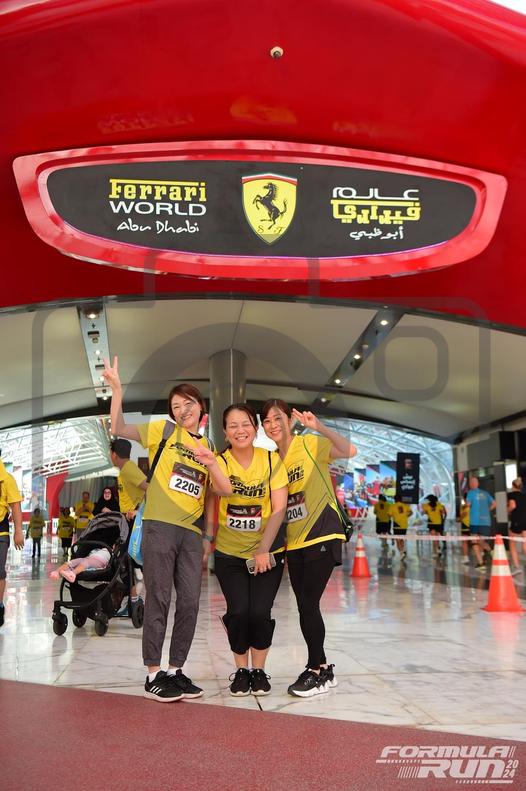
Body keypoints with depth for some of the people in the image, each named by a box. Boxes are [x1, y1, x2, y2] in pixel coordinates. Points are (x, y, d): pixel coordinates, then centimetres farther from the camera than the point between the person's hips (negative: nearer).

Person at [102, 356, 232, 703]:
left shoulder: (209, 449, 16)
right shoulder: (163, 430, 5)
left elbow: (226, 490, 4)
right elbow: (120, 429, -6)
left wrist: (210, 464, -13)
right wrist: (117, 389, -18)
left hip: (191, 532, 5)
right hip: (160, 526, -5)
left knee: (190, 603, 4)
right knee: (159, 599, -4)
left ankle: (176, 670, 16)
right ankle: (153, 674, 3)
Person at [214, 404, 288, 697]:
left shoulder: (272, 460, -8)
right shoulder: (220, 462, -8)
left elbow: (279, 509, -9)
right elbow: (223, 490, -30)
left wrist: (264, 550, -15)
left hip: (268, 551, 0)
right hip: (230, 553, 0)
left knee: (260, 612, -9)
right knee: (238, 612, -8)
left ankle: (259, 669, 16)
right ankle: (241, 670, 17)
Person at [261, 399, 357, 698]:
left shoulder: (309, 444, -9)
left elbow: (349, 451, -24)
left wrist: (319, 427, -35)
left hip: (322, 536, -7)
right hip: (294, 542, 7)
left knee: (308, 603, -8)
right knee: (305, 606, 9)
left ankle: (317, 671, 6)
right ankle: (322, 667, 24)